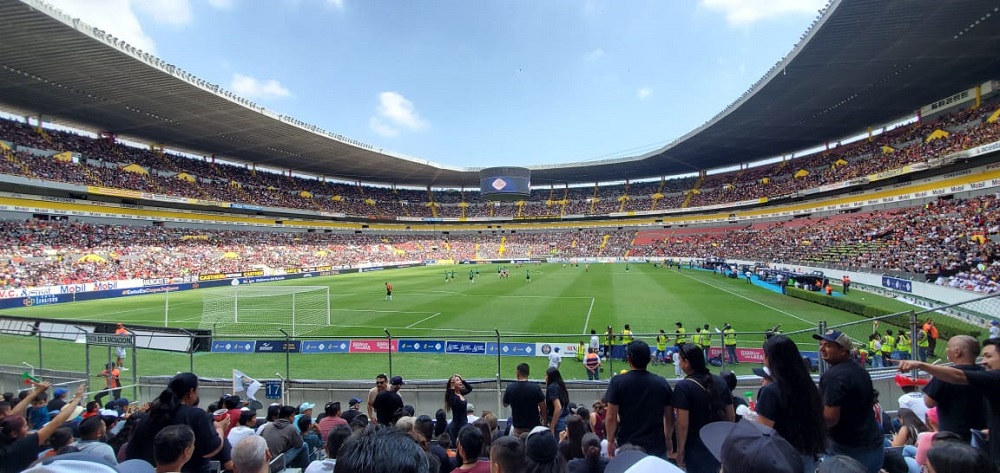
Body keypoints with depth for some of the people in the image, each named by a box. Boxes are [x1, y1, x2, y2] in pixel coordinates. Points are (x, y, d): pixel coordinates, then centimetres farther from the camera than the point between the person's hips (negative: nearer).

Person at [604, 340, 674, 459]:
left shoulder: (618, 382, -11)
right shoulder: (662, 383, -4)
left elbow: (611, 417, -9)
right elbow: (669, 418, 3)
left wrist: (610, 440, 5)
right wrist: (667, 439, 19)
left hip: (626, 446, -1)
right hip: (656, 445, 2)